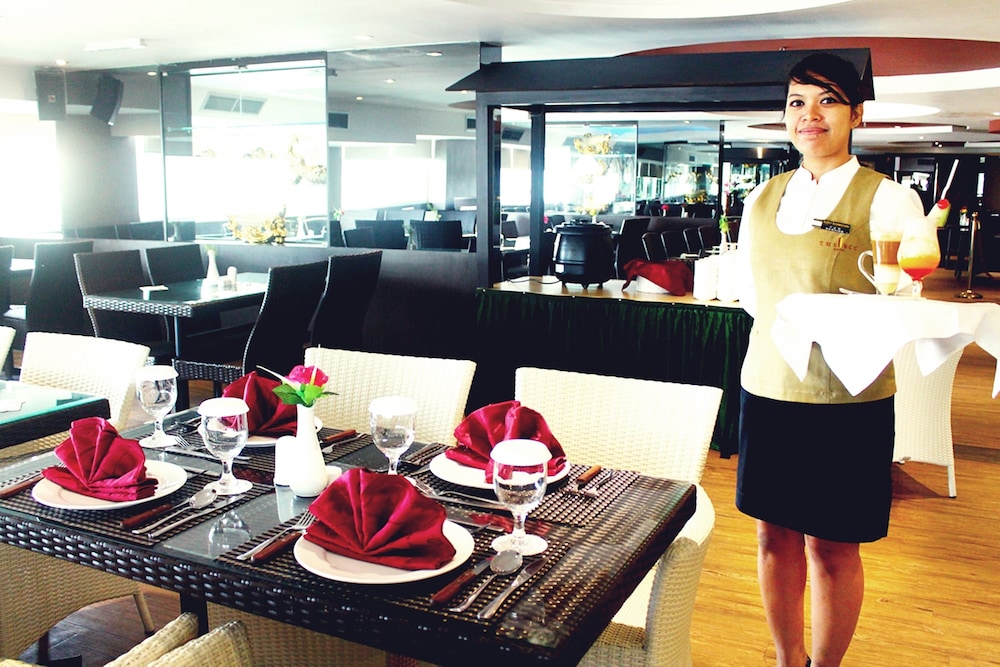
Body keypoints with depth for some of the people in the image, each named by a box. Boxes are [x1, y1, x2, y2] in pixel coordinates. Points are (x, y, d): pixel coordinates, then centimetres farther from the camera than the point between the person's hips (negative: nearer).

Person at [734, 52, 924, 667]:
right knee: (775, 534, 14)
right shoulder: (762, 199, 8)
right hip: (768, 388, 5)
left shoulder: (888, 200, -8)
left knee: (832, 545, 8)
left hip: (847, 402, -4)